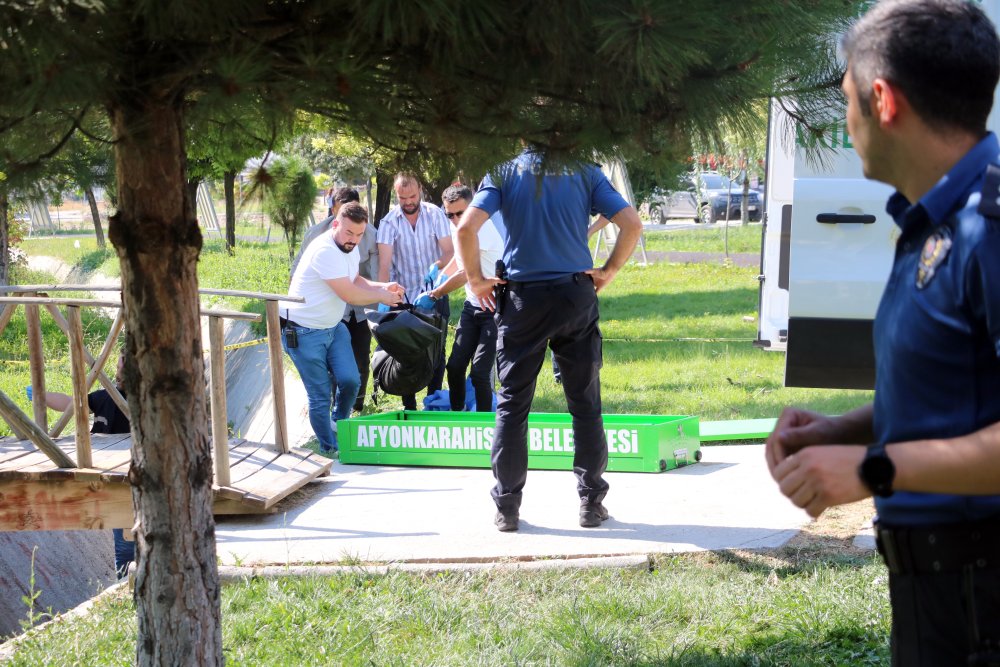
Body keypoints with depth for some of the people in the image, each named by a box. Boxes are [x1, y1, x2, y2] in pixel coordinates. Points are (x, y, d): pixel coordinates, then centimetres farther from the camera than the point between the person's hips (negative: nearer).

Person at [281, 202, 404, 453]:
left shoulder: (350, 249, 3)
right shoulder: (325, 251, -26)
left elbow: (354, 280, 15)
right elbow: (348, 294, -24)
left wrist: (382, 287, -3)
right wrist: (381, 297, -10)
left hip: (333, 327, 8)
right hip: (304, 332, -8)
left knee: (350, 380, -5)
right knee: (320, 397, -2)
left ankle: (339, 426, 22)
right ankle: (330, 450, 14)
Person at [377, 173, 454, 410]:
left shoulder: (435, 214, -6)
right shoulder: (389, 222, -11)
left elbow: (449, 252, -8)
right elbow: (384, 263, -19)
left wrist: (437, 266, -30)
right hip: (404, 296, -1)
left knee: (437, 352, 6)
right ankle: (409, 405, 12)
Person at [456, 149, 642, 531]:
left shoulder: (504, 173, 2)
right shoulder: (585, 173, 4)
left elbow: (466, 228, -12)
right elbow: (632, 224, -3)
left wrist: (476, 280, -1)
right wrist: (609, 271, 7)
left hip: (522, 299, 0)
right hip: (577, 297, 1)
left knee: (512, 403, 6)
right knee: (585, 403, 9)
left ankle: (507, 507, 8)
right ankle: (590, 501, 13)